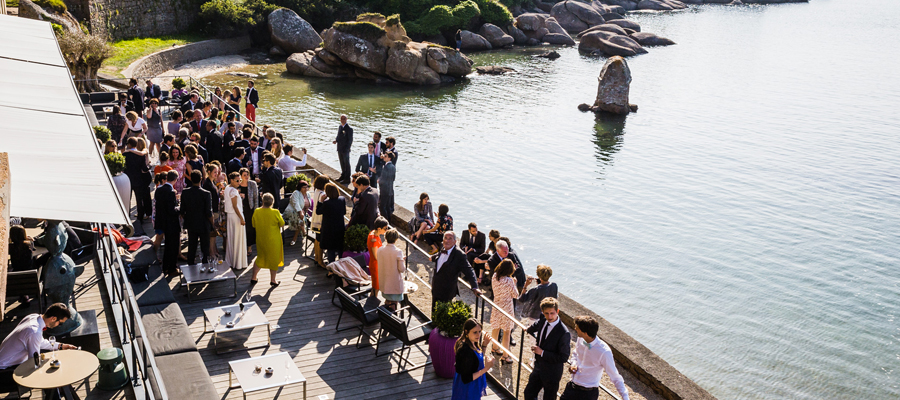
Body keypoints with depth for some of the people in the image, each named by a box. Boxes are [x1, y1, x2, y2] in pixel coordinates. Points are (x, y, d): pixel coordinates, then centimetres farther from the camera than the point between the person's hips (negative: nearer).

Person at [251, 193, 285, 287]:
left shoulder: (256, 212, -8)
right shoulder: (275, 212, -19)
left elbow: (254, 226, 4)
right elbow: (282, 224, -6)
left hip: (260, 239, 4)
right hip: (273, 240, -4)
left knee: (260, 258, 21)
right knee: (274, 260, 12)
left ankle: (253, 278, 27)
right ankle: (273, 280, 21)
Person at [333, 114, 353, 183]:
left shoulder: (349, 129, -13)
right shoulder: (340, 127, 11)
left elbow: (350, 140, -13)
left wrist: (346, 149, -18)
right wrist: (336, 140, -1)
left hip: (345, 150, -7)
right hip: (340, 149, 7)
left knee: (346, 163, 0)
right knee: (342, 163, 16)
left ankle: (347, 178, 6)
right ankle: (343, 176, 29)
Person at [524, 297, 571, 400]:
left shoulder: (564, 333, -28)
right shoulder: (543, 320, -9)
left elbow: (563, 357, -25)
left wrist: (542, 353, -24)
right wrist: (529, 329, 28)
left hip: (552, 373, -7)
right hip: (538, 368, 7)